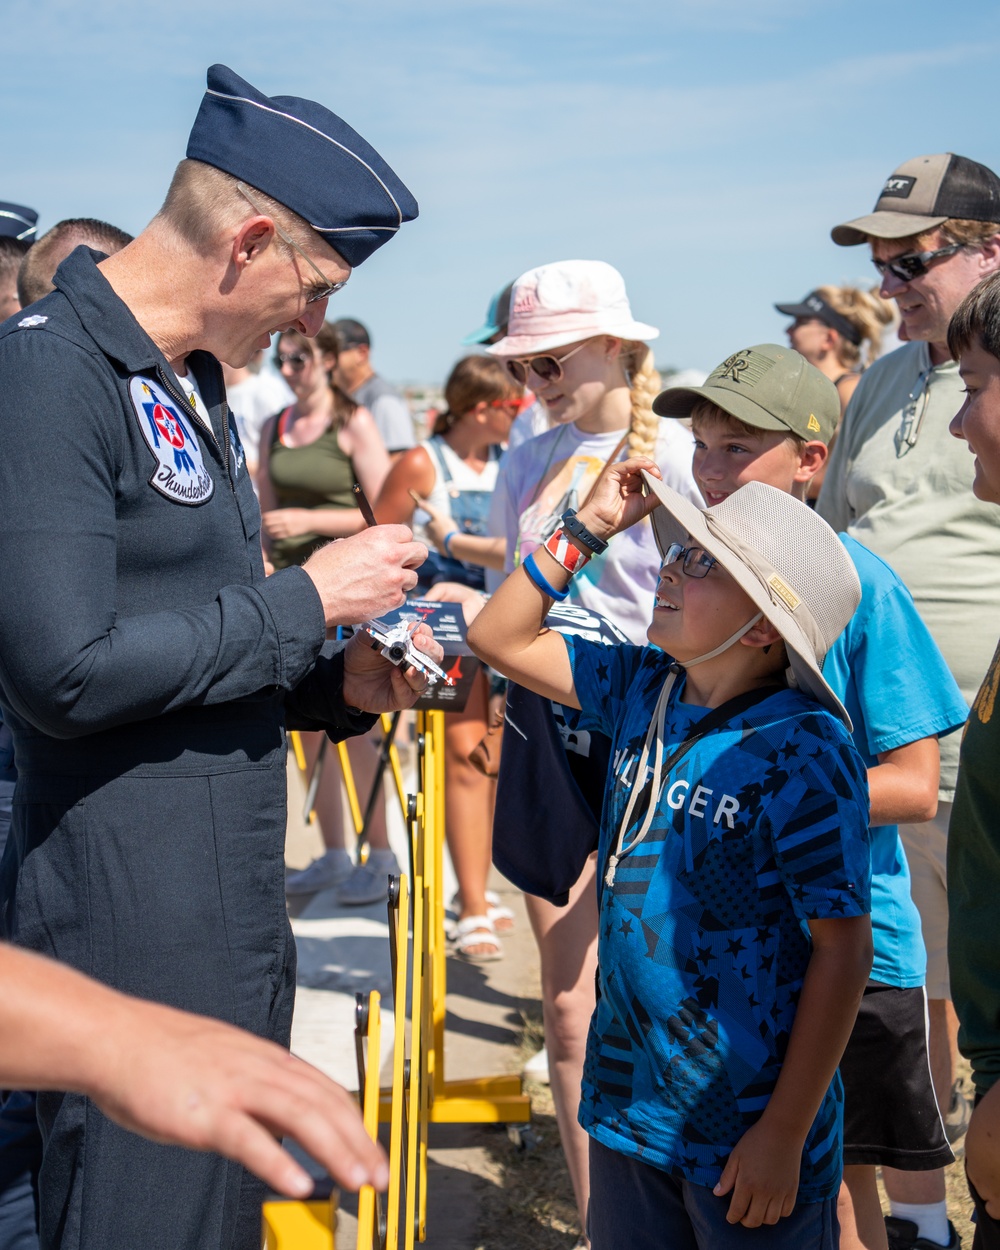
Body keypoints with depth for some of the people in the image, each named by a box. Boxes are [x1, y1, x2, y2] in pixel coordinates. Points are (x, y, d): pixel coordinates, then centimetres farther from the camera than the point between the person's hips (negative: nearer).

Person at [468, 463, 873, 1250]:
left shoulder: (802, 751, -20)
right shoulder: (643, 689, 1)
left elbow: (844, 949, -19)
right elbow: (500, 640, 10)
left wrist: (785, 1133, -17)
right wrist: (589, 530, -2)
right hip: (629, 1103, 7)